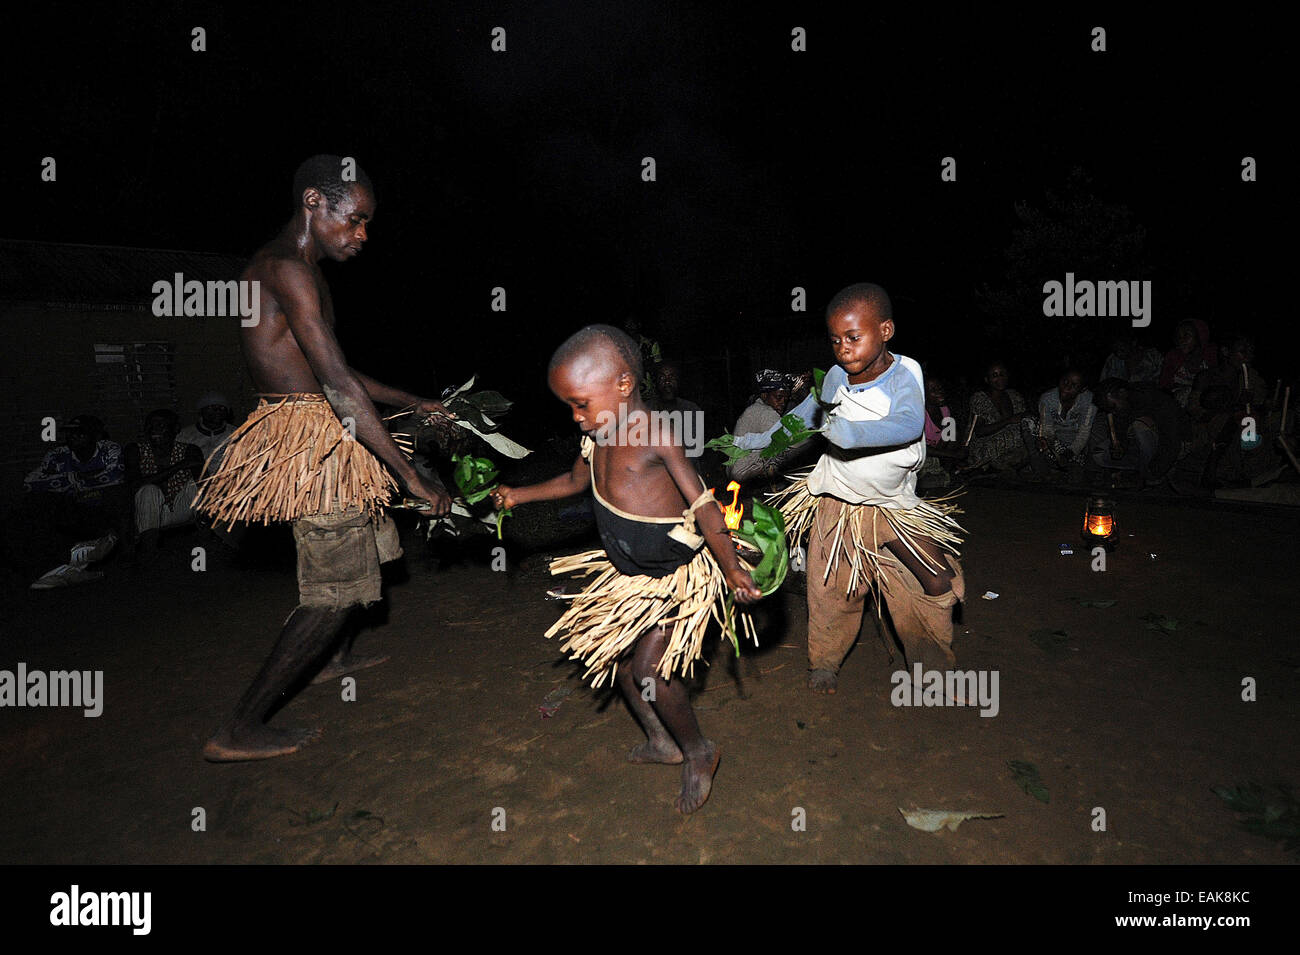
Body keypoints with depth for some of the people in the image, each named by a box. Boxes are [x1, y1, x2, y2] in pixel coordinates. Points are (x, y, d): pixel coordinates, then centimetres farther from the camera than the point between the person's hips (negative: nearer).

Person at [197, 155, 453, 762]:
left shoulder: (299, 271, 16)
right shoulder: (287, 268, -17)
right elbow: (339, 385, -25)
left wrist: (414, 404, 23)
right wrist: (412, 478, -23)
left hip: (321, 435, 10)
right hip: (309, 439, -10)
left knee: (364, 547, 25)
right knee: (334, 590, -6)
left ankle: (333, 655, 48)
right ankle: (240, 731, 6)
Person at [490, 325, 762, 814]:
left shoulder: (658, 438, -24)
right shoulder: (596, 436, -2)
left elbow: (702, 504, -25)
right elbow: (576, 481, 19)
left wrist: (732, 570, -29)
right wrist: (519, 495, 25)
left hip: (679, 571, -9)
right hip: (631, 570, 9)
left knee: (650, 668, -13)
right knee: (612, 651, 15)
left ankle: (698, 753, 15)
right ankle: (660, 742, 36)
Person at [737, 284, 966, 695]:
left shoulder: (904, 375, -20)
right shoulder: (835, 377, -10)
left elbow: (910, 423, -41)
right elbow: (798, 420, 8)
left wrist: (852, 432, -56)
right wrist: (749, 442, 3)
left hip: (893, 508, -2)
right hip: (836, 505, 2)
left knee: (929, 590, 3)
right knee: (830, 592, 9)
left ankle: (936, 665, 30)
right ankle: (824, 661, 34)